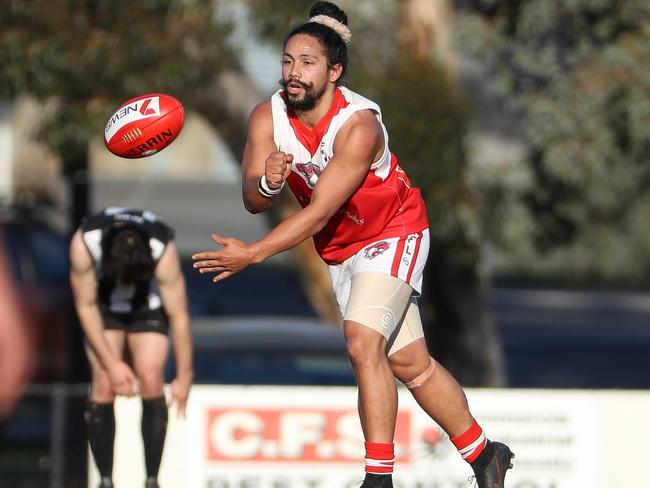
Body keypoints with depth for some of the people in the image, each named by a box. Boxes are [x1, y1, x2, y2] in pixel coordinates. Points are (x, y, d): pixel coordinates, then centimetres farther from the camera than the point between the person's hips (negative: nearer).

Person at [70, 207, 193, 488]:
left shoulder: (164, 252, -35)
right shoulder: (83, 244, -33)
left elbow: (179, 316, -26)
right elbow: (85, 307, -20)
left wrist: (184, 377, -22)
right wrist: (111, 363, -20)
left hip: (150, 306, -1)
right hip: (103, 306, 1)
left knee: (151, 380, -17)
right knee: (103, 383, -15)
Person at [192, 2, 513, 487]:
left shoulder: (359, 126, -31)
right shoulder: (268, 118, -14)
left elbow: (320, 211, -34)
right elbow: (252, 201, -19)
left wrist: (252, 254, -40)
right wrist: (266, 183, -43)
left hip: (393, 234, -6)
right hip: (341, 249, 6)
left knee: (363, 342, -25)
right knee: (410, 363, 12)